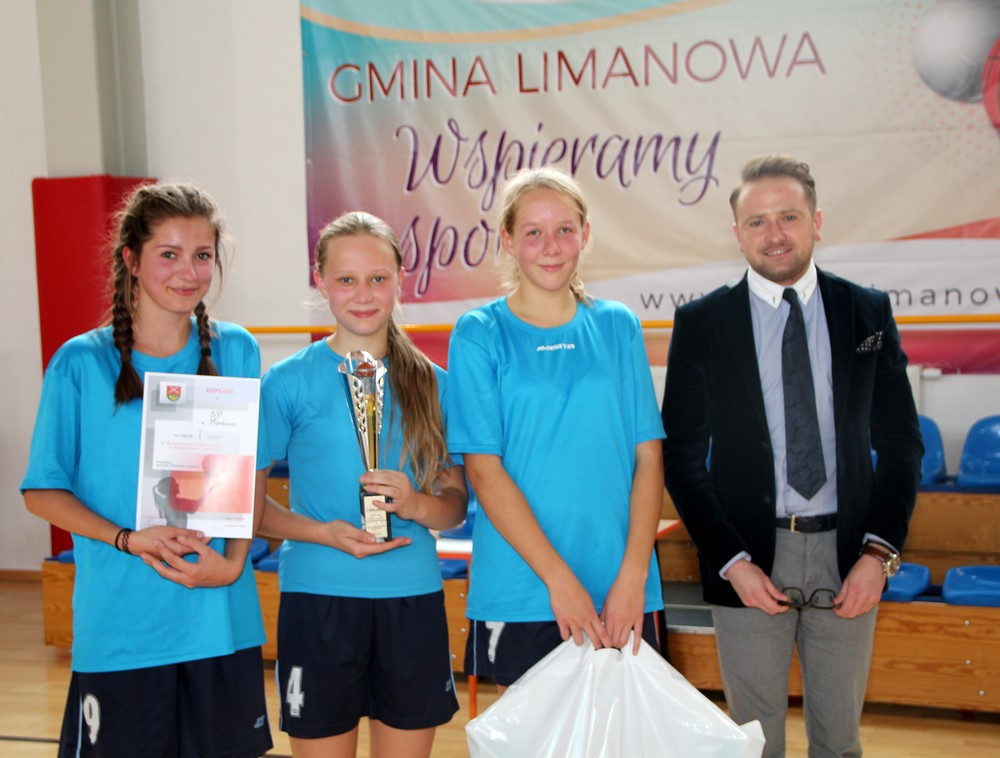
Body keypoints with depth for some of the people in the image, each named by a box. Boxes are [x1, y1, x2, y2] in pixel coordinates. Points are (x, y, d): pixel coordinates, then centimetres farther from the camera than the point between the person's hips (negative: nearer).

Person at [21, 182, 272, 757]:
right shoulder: (81, 364, -3)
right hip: (119, 627, -2)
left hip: (222, 621, 2)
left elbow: (254, 474, 7)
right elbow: (43, 491, 0)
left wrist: (233, 560, -9)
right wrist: (129, 539, -15)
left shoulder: (236, 353, 3)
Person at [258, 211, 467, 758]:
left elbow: (457, 501, 9)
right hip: (318, 596, -2)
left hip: (414, 596, 3)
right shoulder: (288, 381, -2)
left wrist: (416, 505, -12)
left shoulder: (431, 384, 6)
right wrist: (323, 532, -17)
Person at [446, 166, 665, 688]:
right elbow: (484, 470, -7)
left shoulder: (618, 328, 7)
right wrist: (559, 579, -13)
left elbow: (647, 458, 3)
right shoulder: (480, 335, -1)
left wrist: (633, 574, -8)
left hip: (621, 594, 2)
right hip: (519, 594, -2)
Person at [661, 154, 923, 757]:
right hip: (750, 557, -1)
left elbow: (901, 442, 5)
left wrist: (879, 551, -7)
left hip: (848, 557, 2)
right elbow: (682, 456, -2)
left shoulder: (869, 313, 4)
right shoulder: (701, 323, -2)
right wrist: (732, 561, -10)